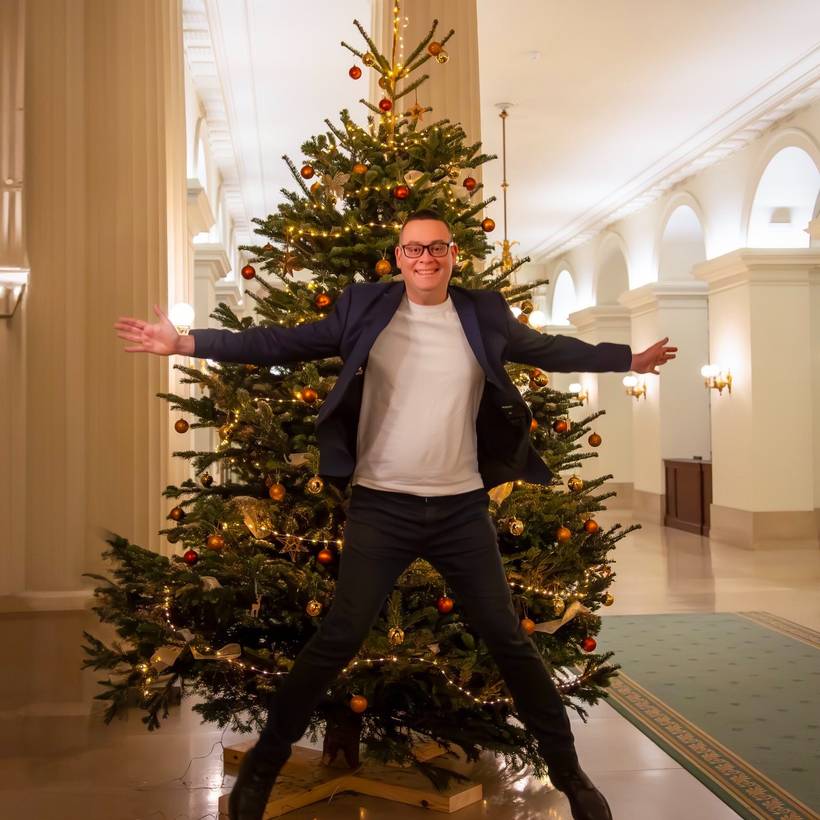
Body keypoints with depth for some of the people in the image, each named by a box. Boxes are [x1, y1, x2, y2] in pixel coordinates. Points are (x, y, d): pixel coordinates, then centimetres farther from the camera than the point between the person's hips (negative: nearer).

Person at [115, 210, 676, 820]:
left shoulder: (486, 316, 4)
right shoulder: (364, 308, -1)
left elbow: (552, 350, 17)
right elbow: (282, 343, -3)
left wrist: (631, 359, 23)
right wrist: (187, 342, -9)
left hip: (462, 506, 2)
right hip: (381, 505, -2)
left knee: (509, 639, 9)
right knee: (338, 639, 0)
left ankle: (568, 771, 26)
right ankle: (263, 765, 18)